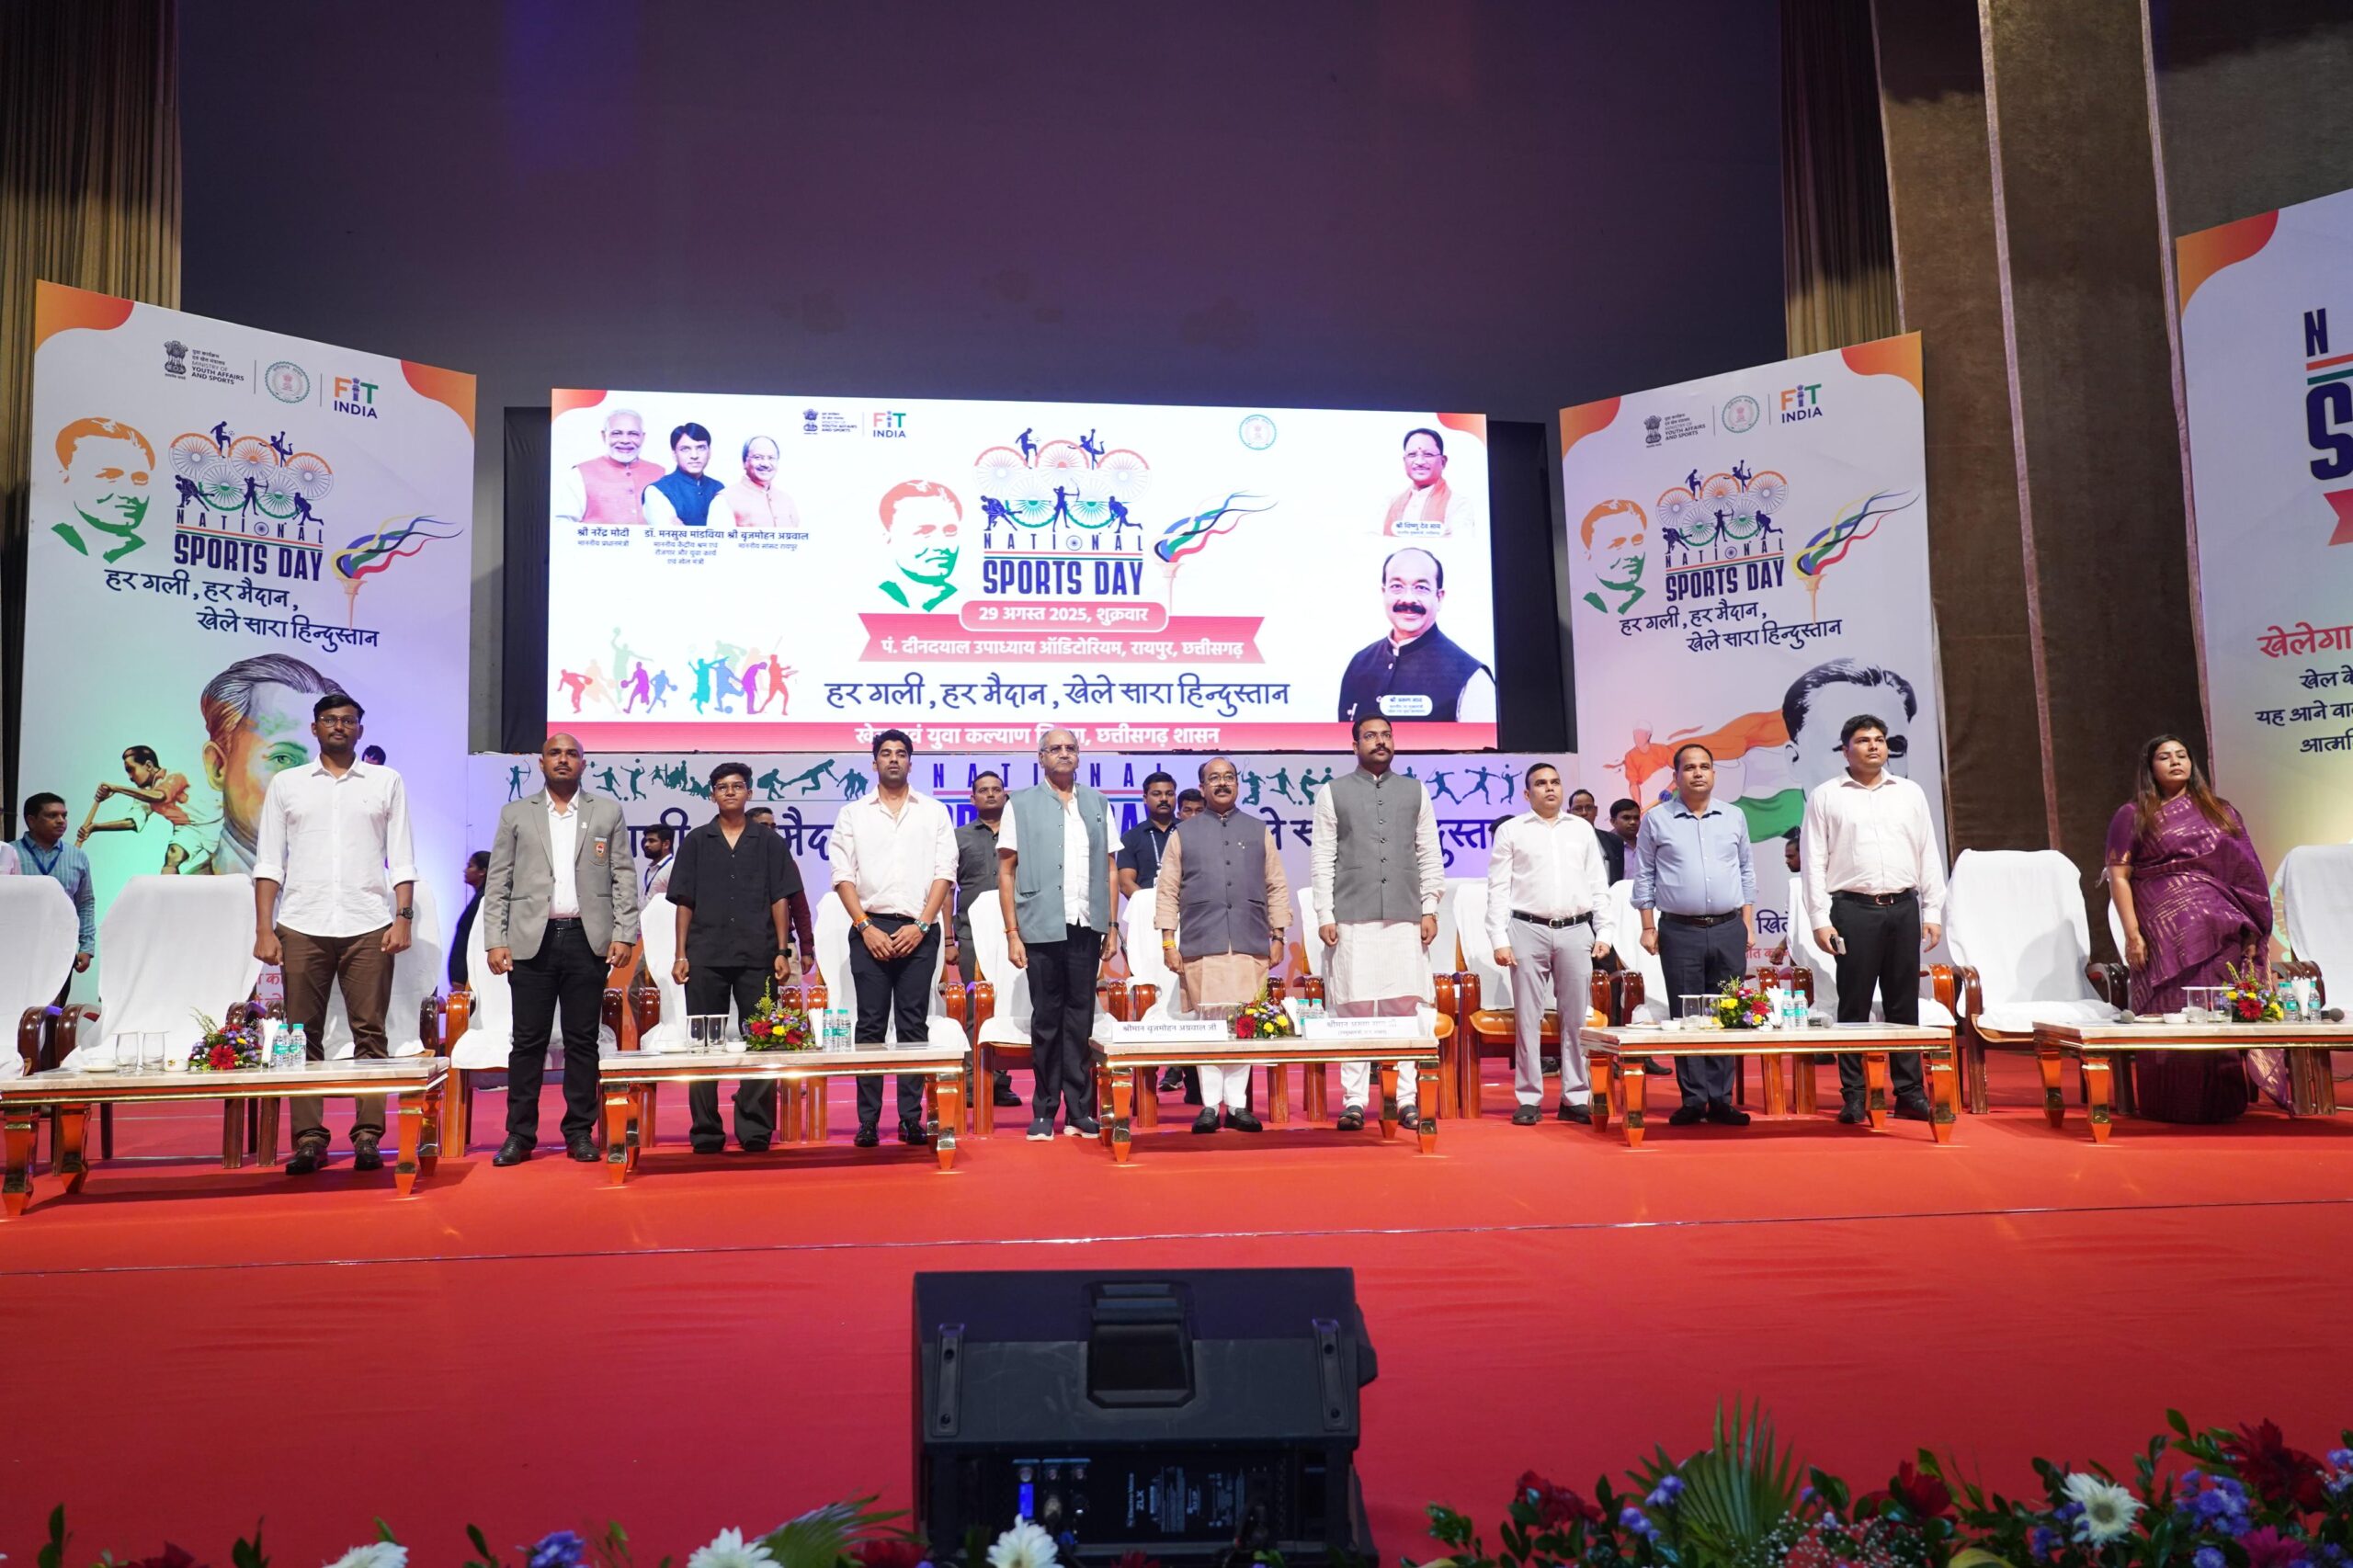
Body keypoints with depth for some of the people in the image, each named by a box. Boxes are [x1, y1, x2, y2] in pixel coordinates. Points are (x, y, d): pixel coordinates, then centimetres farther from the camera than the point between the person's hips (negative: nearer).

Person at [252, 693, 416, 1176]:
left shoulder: (386, 783, 11)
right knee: (304, 1035, 1)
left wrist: (403, 917, -4)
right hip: (302, 928, 1)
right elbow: (269, 863, 9)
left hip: (368, 927, -1)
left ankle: (368, 1136, 1)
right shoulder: (286, 784, 13)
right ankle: (309, 1140, 6)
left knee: (370, 1033, -3)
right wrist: (264, 930, 1)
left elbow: (401, 859, 8)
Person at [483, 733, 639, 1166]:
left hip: (588, 939, 0)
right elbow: (498, 883, 7)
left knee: (583, 1040, 4)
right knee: (527, 1040, 2)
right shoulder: (515, 814, 10)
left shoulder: (608, 811, 10)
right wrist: (495, 940, -1)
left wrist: (624, 934, -3)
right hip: (532, 939, 0)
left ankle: (580, 1132, 11)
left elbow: (624, 877, 6)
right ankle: (520, 1134, 9)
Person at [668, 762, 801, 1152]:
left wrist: (782, 952, 0)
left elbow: (780, 899, 6)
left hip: (758, 956, -1)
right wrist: (681, 955, 2)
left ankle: (755, 1131, 5)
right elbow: (685, 902, 9)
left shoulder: (769, 841, 9)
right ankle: (706, 1131, 9)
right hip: (705, 955, 1)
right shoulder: (696, 842, 11)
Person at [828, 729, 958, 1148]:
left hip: (918, 930, 0)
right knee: (870, 1025, -1)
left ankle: (911, 1119, 4)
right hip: (870, 928, 0)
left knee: (914, 1025, 1)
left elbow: (944, 873, 4)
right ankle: (868, 1121, 3)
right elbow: (843, 875, 4)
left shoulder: (934, 812, 10)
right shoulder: (853, 814, 10)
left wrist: (921, 925, -6)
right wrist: (865, 927, -6)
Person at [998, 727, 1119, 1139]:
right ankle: (1044, 1112, 12)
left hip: (1087, 928, 2)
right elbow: (1006, 872, 3)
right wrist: (1012, 933, -3)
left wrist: (1112, 926, 7)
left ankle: (1079, 1111, 12)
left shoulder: (1097, 803, 13)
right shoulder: (1020, 805, 5)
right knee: (1046, 1019, 3)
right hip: (1042, 928, -2)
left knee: (1080, 1017, 5)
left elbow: (1110, 868, 13)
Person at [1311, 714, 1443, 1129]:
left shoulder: (1415, 792, 14)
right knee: (1354, 1009, -3)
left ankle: (1406, 1099, 6)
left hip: (1405, 917, 2)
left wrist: (1430, 909, 4)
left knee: (1404, 1007, 0)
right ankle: (1354, 1101, 2)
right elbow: (1322, 859, 4)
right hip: (1352, 919, -2)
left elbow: (1430, 856, 12)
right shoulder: (1332, 793, 8)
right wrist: (1325, 915, -3)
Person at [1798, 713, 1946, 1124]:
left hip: (1903, 907, 3)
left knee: (1904, 1003, 6)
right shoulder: (1825, 797, 4)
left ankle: (1910, 1093, 13)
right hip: (1853, 908, -3)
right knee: (1854, 1005, -1)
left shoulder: (1910, 793, 13)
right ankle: (1854, 1098, 5)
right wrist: (1820, 919, -6)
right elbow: (1813, 862, 1)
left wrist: (1932, 912, 7)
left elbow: (1929, 856, 14)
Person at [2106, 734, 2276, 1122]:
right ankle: (2175, 1107, 2)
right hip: (2166, 936, -3)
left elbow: (2246, 874, 14)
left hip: (2222, 934, 3)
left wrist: (2252, 931, 4)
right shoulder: (2132, 816, 7)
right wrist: (2132, 935, -9)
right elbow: (2118, 876, 0)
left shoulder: (2221, 812, 17)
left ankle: (2223, 1104, 7)